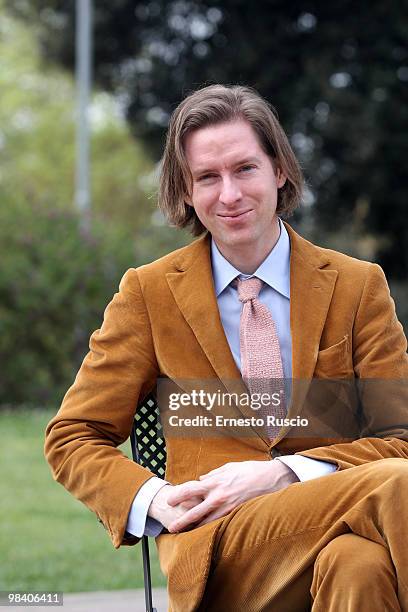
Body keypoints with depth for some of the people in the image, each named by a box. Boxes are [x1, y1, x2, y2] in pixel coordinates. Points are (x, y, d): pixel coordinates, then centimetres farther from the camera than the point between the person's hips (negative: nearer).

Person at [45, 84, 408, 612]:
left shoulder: (359, 286, 13)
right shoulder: (148, 292, 12)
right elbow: (72, 439, 13)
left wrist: (285, 474, -11)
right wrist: (156, 500, -9)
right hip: (219, 548, -1)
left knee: (361, 566, -41)